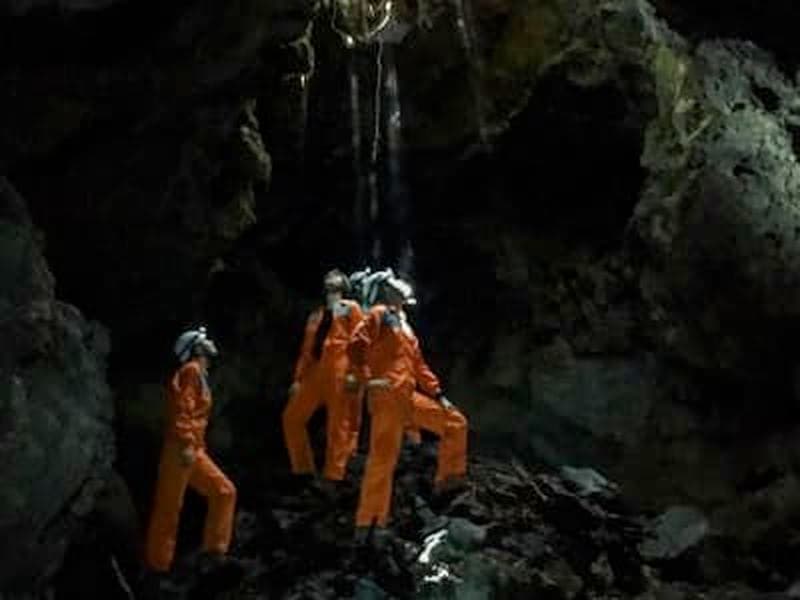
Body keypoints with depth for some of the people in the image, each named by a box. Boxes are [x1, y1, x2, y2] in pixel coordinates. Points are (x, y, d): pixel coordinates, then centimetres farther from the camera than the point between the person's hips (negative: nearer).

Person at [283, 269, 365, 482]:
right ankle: (303, 468, 11)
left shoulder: (351, 308, 11)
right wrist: (298, 377, 12)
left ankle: (333, 475, -4)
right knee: (292, 416, 2)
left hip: (339, 370, -6)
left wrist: (354, 372, -12)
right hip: (315, 370, 6)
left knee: (338, 424, -6)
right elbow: (307, 348, 21)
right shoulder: (315, 316, 26)